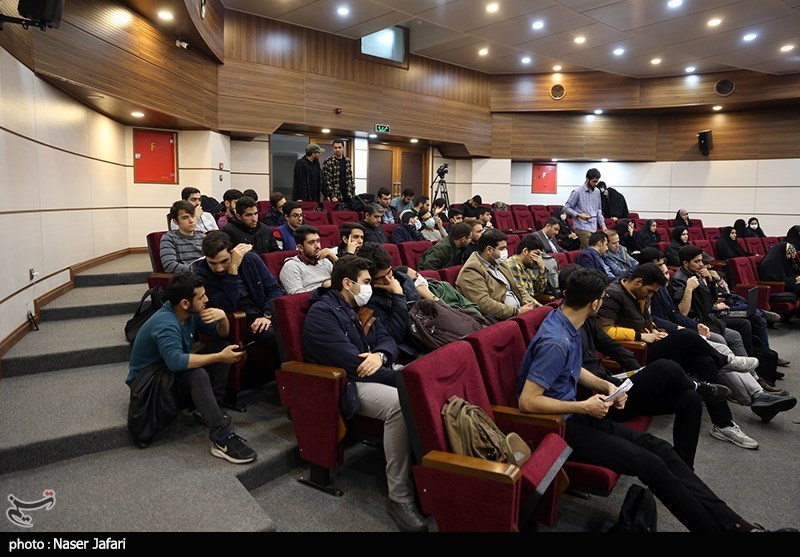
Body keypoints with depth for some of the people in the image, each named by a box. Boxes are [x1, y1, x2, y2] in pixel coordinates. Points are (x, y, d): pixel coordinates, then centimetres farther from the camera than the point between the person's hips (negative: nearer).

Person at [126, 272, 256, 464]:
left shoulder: (190, 313, -4)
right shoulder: (165, 323, -29)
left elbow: (221, 334, 5)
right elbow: (176, 361, -45)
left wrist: (222, 317, -18)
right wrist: (219, 357, -39)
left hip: (175, 375, 9)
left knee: (222, 346, -3)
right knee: (197, 374, -37)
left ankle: (210, 407, -8)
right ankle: (222, 439, -40)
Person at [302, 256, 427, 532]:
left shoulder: (360, 308, 16)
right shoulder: (322, 313, -13)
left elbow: (387, 339, 11)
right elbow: (352, 363, -22)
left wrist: (380, 355, -15)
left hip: (375, 374, 9)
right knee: (400, 403, -33)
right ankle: (399, 498, -26)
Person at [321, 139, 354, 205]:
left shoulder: (347, 161, 11)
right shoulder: (328, 162, -6)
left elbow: (351, 179, 15)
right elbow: (325, 181, -10)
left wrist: (352, 194, 5)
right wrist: (332, 196, -16)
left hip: (347, 197, 5)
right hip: (335, 198, -5)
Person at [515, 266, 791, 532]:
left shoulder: (567, 324, 4)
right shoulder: (555, 341, -26)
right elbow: (527, 401, -27)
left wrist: (605, 386, 4)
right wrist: (584, 407, -19)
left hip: (572, 413, 9)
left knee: (659, 448, 0)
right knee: (649, 464, -16)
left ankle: (731, 522, 1)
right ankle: (714, 525, -1)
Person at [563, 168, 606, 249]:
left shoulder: (597, 192, 11)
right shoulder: (577, 192, -8)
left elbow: (599, 210, 19)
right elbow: (567, 208, -5)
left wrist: (603, 224, 12)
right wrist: (579, 215, -18)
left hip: (593, 227, 6)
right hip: (582, 227, -6)